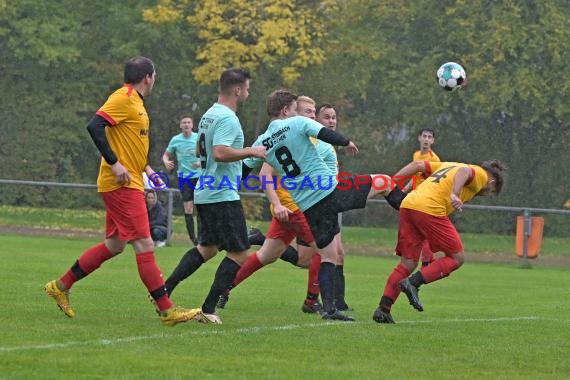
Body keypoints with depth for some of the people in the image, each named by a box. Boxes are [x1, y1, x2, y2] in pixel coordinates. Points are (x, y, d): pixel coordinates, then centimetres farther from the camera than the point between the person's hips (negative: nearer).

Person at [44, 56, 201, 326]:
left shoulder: (135, 102, 17)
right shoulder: (123, 98, -12)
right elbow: (94, 126, -23)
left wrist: (145, 168, 16)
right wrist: (115, 163, -24)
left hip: (129, 185, 10)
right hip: (121, 184, -10)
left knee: (114, 245, 14)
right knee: (144, 245, -9)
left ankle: (61, 286, 22)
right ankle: (167, 310, -9)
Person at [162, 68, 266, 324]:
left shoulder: (208, 115, 14)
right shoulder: (227, 118, -17)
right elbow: (220, 153, -29)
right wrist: (251, 151, -18)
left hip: (204, 194, 10)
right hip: (223, 195, -10)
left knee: (207, 248, 19)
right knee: (239, 253, -4)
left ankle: (164, 291, 12)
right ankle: (208, 309, -5)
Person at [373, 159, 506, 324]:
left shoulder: (448, 165, 33)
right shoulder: (481, 174, 11)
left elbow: (417, 165, 24)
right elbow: (463, 172, -13)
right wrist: (454, 194, -29)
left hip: (407, 205, 8)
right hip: (429, 209, -8)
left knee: (408, 264, 12)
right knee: (456, 258, 5)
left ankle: (383, 309, 4)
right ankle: (413, 283, -10)